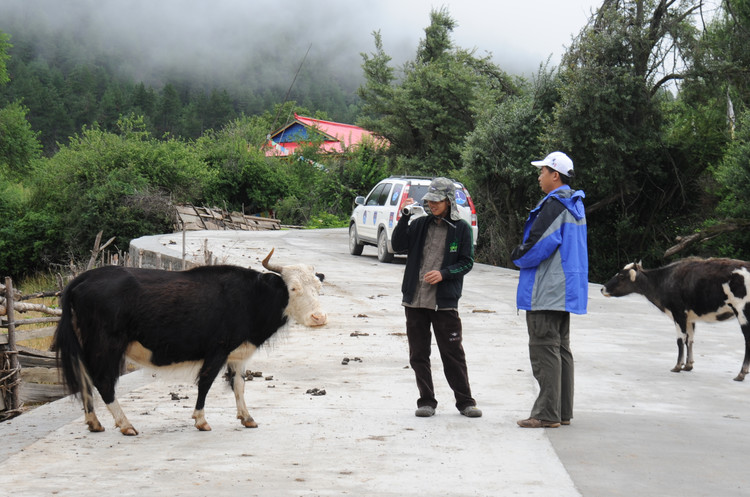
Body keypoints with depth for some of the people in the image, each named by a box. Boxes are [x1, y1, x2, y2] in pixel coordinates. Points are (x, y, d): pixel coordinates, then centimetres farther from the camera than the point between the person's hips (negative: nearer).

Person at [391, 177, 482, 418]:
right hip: (415, 300, 3)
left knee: (453, 354, 0)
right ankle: (426, 401, 17)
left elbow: (467, 262, 1)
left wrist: (443, 274, -14)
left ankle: (465, 401, 10)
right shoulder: (420, 224, 10)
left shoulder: (461, 229, 1)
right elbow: (398, 245, 1)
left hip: (444, 302, -3)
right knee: (418, 355, 7)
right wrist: (405, 217, -8)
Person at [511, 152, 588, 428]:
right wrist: (524, 256, 16)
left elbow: (538, 244, -23)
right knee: (561, 349, 14)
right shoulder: (574, 204, 15)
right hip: (564, 291, 10)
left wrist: (518, 257, -3)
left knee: (544, 349, -8)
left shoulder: (554, 204, -16)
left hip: (546, 291, -10)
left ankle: (547, 413, -8)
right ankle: (563, 411, 18)